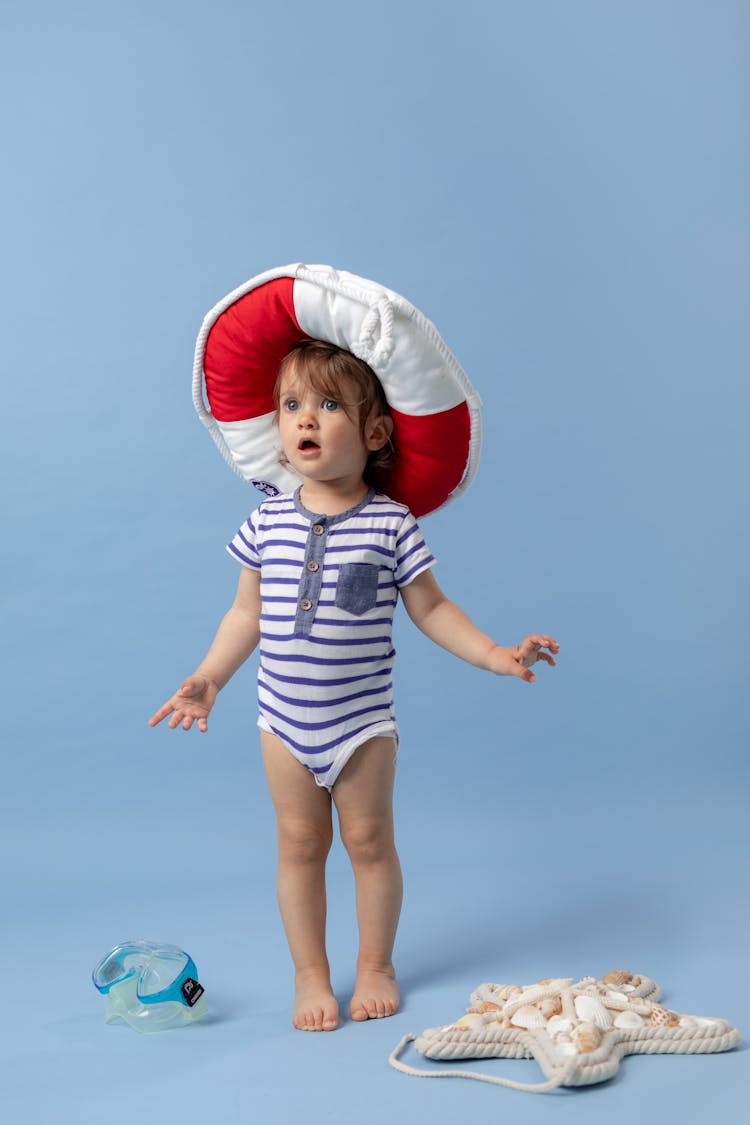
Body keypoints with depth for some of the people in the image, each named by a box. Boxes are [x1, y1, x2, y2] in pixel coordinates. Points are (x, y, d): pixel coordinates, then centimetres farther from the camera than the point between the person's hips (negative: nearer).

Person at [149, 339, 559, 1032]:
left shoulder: (391, 524, -8)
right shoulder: (268, 522, -2)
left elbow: (430, 608, -1)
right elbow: (248, 612, 8)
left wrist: (494, 655, -9)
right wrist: (208, 679, 6)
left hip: (362, 719, -2)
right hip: (285, 719, 2)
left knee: (369, 840, 9)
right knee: (299, 843, 10)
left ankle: (376, 964, 29)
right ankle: (311, 974, 26)